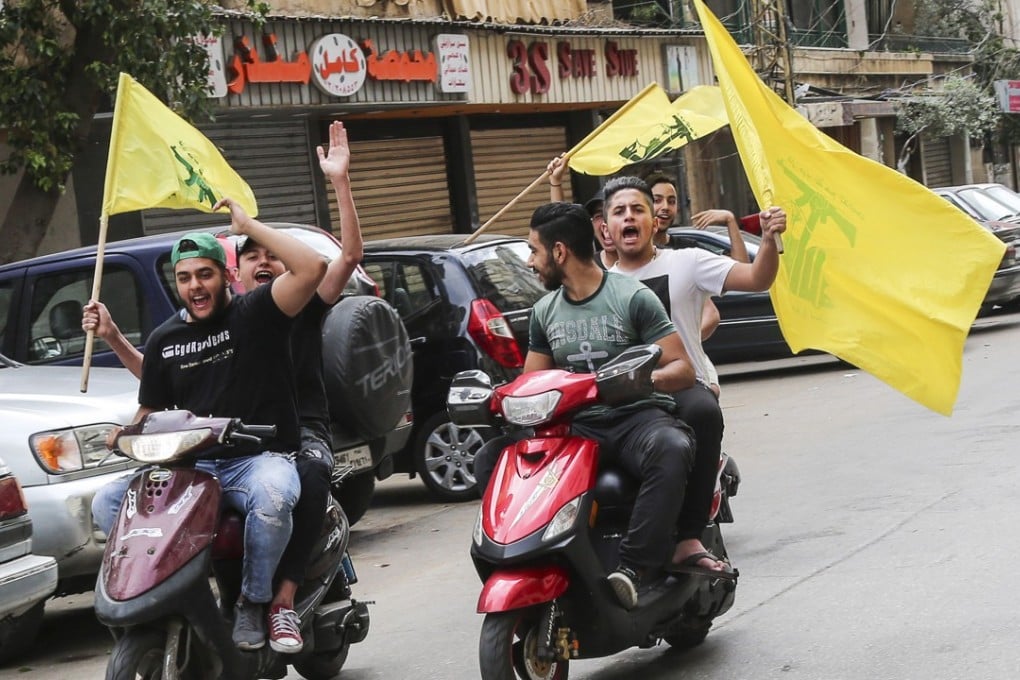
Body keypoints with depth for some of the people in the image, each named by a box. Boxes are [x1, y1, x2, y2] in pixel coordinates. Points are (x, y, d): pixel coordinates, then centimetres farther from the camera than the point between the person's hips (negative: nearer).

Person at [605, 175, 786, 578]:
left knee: (703, 412, -38)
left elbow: (756, 278, -3)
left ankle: (689, 538, -35)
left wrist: (769, 239, -23)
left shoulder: (685, 263, 8)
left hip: (684, 386, -2)